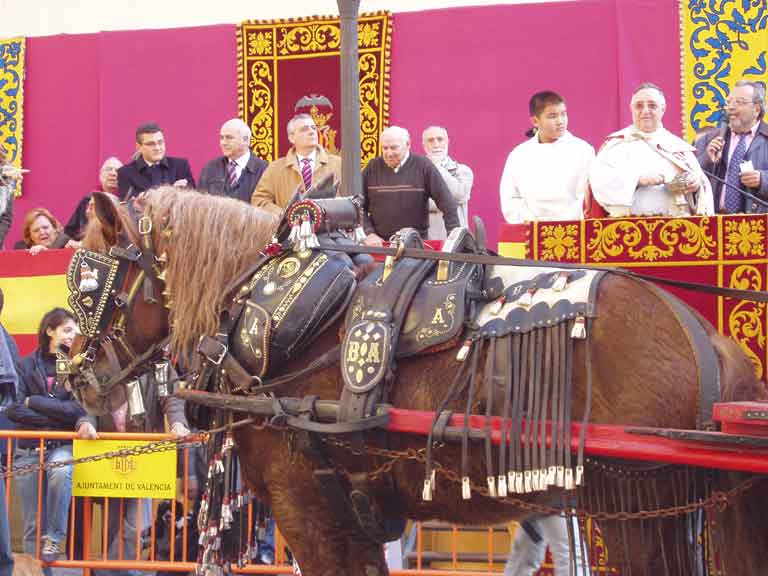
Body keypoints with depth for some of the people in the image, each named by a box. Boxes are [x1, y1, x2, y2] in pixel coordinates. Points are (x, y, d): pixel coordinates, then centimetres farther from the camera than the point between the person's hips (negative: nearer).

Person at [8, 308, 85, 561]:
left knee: (61, 472, -35)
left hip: (62, 445, -1)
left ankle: (55, 537, -20)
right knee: (33, 525, 0)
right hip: (29, 447, 1)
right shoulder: (27, 365, 3)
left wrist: (35, 402, -9)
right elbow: (15, 410, -6)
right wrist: (57, 415, -11)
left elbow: (79, 410, -9)